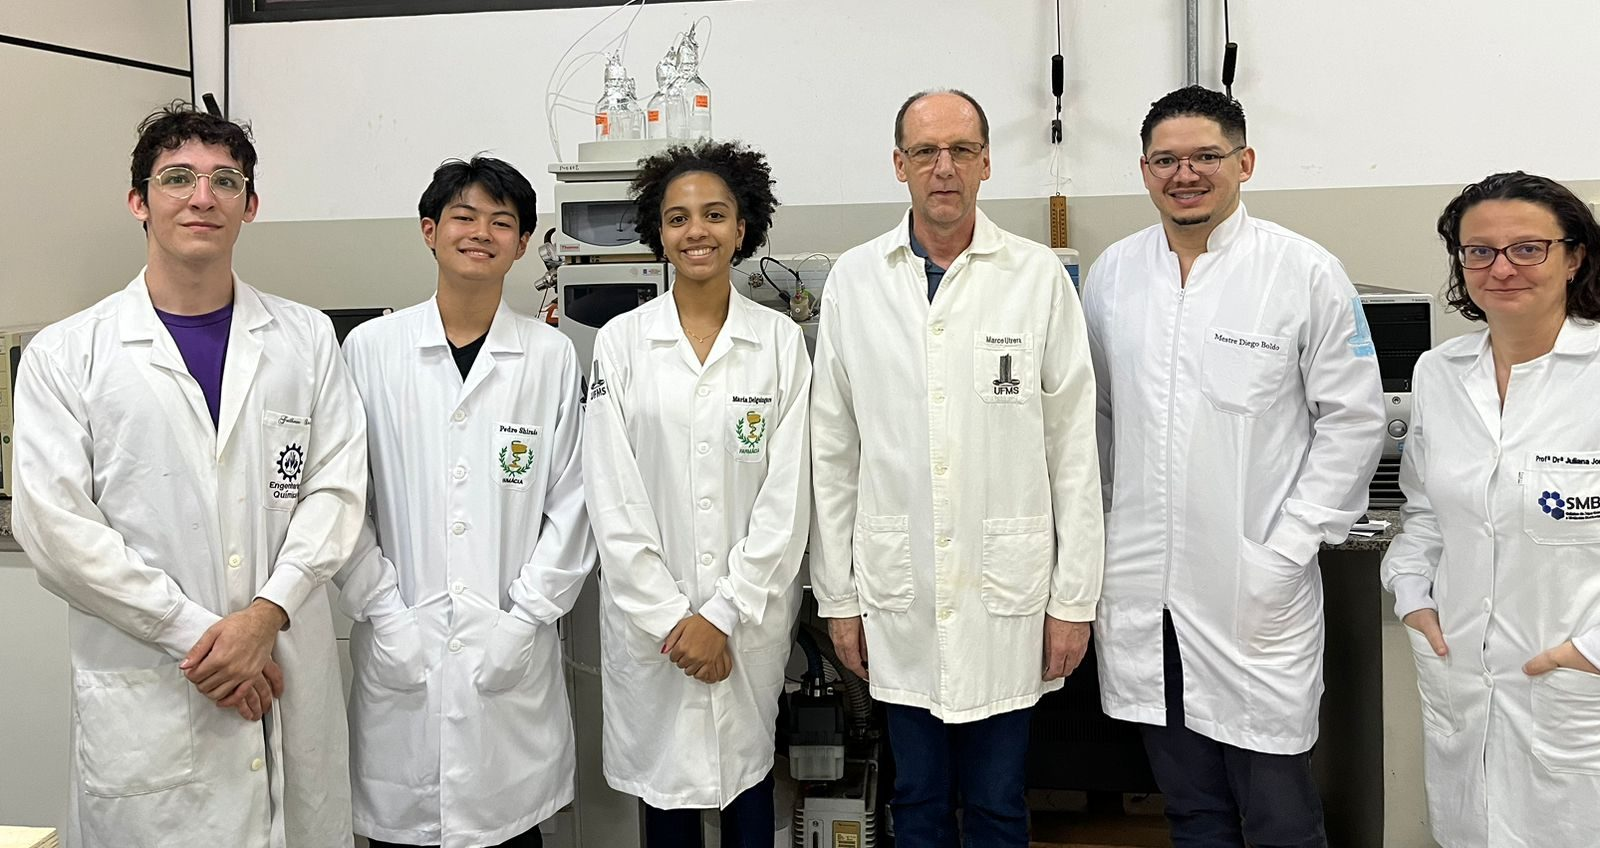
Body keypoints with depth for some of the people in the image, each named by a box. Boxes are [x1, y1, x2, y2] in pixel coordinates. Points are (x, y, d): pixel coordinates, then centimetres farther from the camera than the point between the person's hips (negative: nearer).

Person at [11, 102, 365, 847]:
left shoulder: (306, 338, 7)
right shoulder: (65, 356, 1)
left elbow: (337, 487, 1)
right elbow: (57, 529, -6)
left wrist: (265, 615, -13)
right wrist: (197, 634, -11)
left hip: (291, 687, 2)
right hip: (146, 698, -2)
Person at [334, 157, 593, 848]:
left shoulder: (552, 357, 2)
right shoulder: (370, 349, 2)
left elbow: (571, 506, 2)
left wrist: (524, 619, -5)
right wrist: (384, 616, -6)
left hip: (511, 660, 0)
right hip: (400, 656, 0)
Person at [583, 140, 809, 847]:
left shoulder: (781, 341, 0)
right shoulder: (620, 343, 0)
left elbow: (787, 493, -3)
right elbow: (613, 498, -3)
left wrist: (724, 615, -9)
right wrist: (669, 618, -9)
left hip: (751, 618, 0)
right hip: (648, 616, 0)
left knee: (746, 772, 12)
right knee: (664, 786, 10)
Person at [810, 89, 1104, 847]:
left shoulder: (1038, 277, -2)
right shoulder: (854, 280, 1)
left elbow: (1073, 444, -1)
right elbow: (833, 451, 4)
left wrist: (1074, 597, -2)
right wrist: (838, 595, 4)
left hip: (1006, 587, -1)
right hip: (898, 590, 1)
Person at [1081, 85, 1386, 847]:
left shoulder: (1307, 273, -4)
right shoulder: (1111, 273, 7)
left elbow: (1353, 420, -3)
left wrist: (1290, 547, -9)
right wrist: (1096, 532, 7)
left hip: (1258, 591, -3)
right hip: (1139, 592, 4)